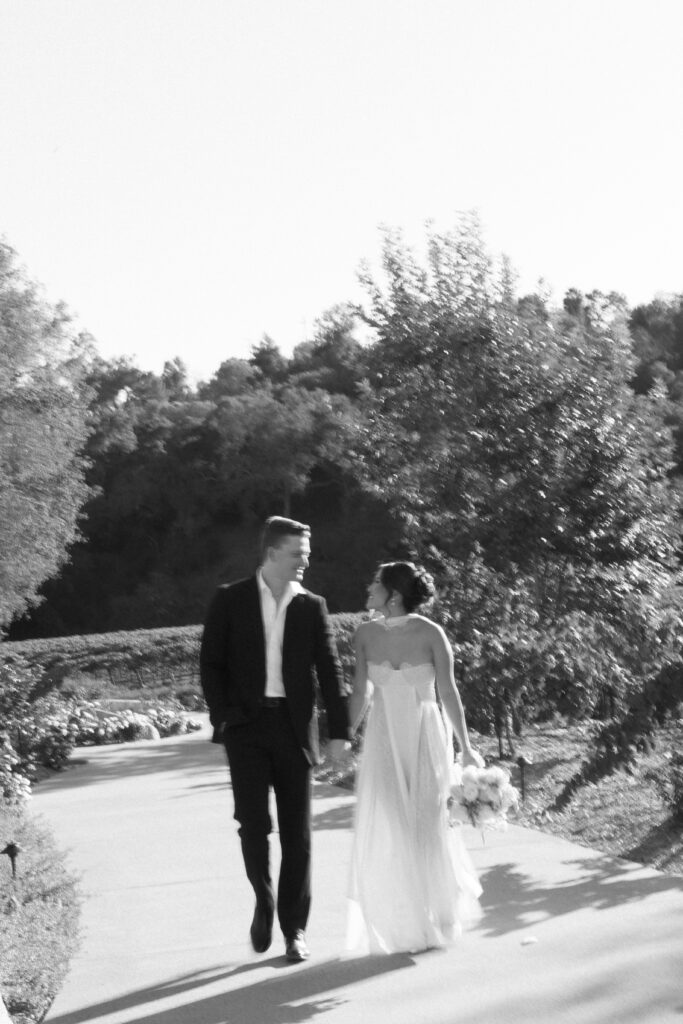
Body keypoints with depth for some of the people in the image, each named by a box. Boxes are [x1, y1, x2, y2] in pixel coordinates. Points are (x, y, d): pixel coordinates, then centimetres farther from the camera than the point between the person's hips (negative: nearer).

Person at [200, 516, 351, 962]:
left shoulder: (312, 606, 7)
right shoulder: (231, 600, 3)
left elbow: (330, 670, 4)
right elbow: (211, 663, 4)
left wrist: (340, 730, -4)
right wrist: (223, 717, -7)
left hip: (295, 726, 1)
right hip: (247, 725, -1)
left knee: (297, 833, 3)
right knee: (253, 822, -9)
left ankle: (294, 928, 13)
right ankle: (264, 901, 18)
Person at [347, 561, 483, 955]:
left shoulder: (430, 633, -11)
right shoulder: (366, 634, -1)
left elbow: (449, 692, -7)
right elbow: (361, 692, 8)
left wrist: (466, 746, -8)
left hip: (426, 739, -3)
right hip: (383, 742, 3)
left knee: (425, 828, 5)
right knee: (384, 833, -1)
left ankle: (434, 919, 28)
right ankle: (399, 926, 15)